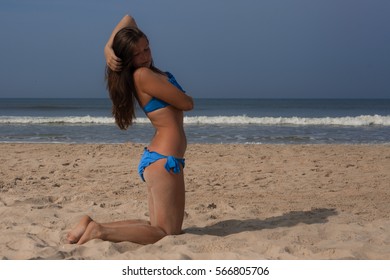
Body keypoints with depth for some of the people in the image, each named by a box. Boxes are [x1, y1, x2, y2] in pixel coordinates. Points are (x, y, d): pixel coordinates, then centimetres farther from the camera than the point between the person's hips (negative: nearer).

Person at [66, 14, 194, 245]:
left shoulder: (146, 68, 11)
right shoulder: (143, 75, -15)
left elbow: (129, 19, 21)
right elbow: (187, 104, -10)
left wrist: (109, 48, 8)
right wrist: (181, 96, 14)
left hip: (157, 159, 10)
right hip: (164, 160, -10)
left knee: (160, 228, 14)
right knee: (166, 233, -6)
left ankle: (93, 225, 11)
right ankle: (100, 231, -11)